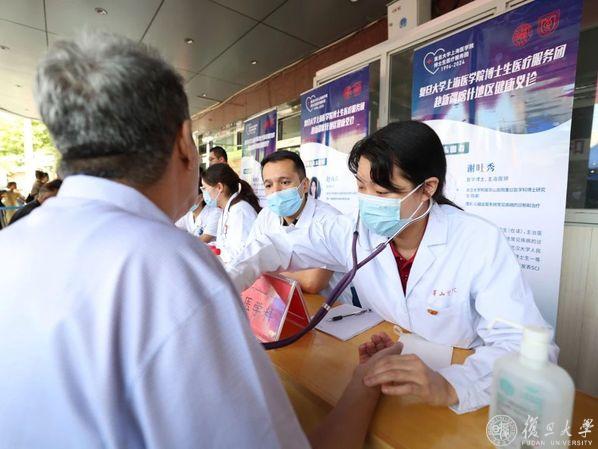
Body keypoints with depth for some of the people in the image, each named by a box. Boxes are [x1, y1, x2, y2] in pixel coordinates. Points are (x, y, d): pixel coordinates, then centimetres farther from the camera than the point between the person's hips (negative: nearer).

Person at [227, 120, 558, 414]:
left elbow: (527, 343, -21)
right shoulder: (353, 230, -9)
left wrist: (449, 385, -39)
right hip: (380, 375, 2)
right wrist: (224, 289, -21)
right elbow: (277, 248, -6)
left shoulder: (481, 243, -17)